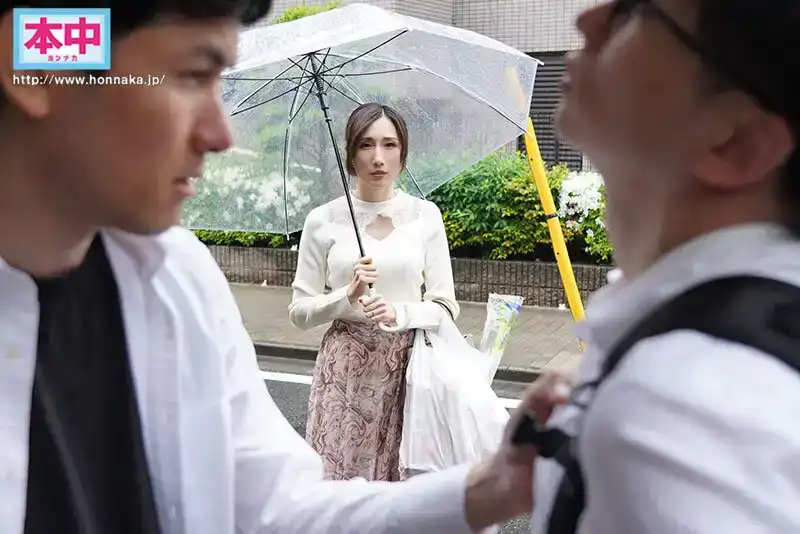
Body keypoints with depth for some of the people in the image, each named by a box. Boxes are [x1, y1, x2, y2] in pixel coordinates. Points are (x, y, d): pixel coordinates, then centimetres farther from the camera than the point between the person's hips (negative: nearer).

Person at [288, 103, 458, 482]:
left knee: (407, 478, 1)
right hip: (345, 369, 0)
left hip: (408, 365, 1)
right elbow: (299, 312, 2)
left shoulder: (425, 215, 2)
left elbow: (446, 306, 2)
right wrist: (348, 297, -14)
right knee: (339, 476, -1)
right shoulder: (323, 220, -1)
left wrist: (398, 313, -16)